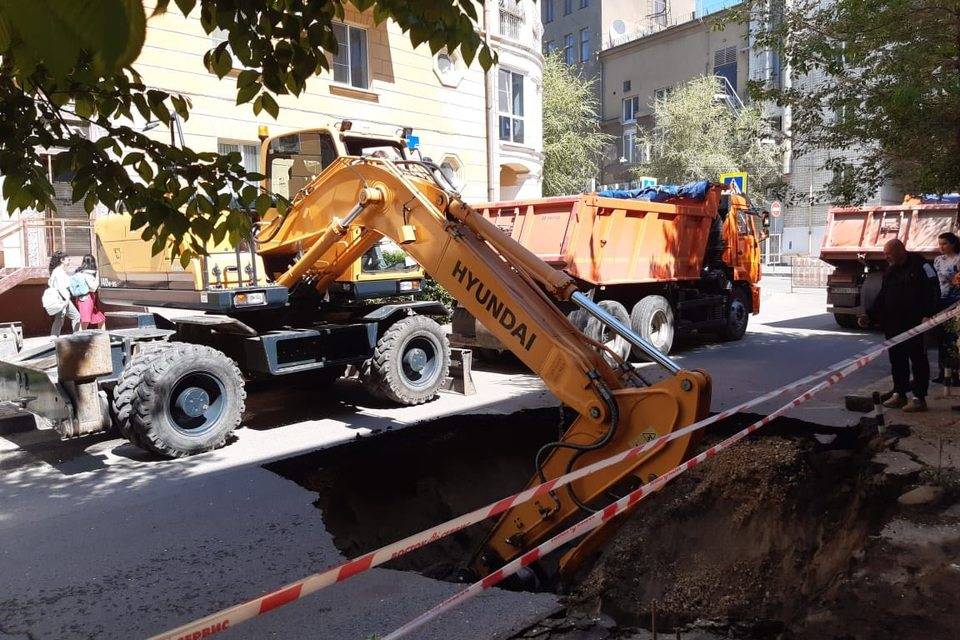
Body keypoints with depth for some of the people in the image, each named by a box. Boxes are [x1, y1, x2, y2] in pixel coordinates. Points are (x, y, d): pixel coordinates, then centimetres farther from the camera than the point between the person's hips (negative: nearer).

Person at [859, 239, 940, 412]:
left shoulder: (920, 265, -6)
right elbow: (882, 297, 19)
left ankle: (919, 398, 5)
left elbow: (933, 291, -12)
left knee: (918, 359, 0)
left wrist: (928, 315, -21)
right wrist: (869, 316, 9)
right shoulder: (889, 271, 16)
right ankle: (899, 394, 20)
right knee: (897, 360, 11)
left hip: (914, 324, -7)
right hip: (892, 325, 7)